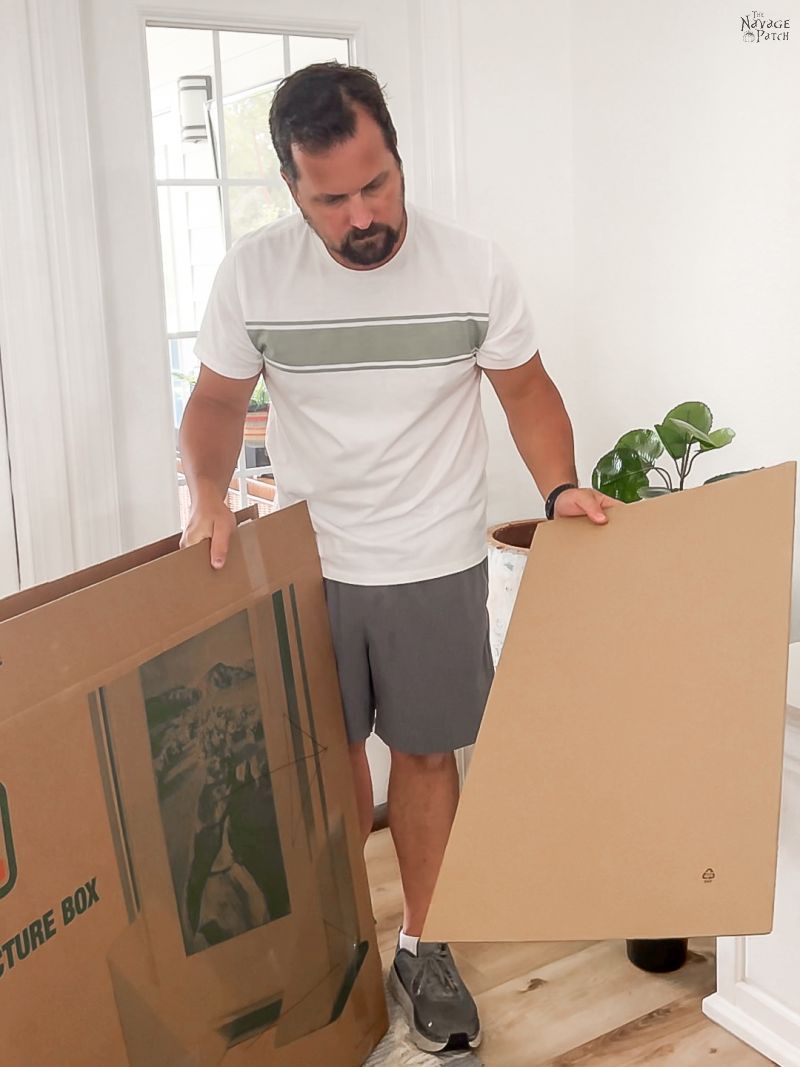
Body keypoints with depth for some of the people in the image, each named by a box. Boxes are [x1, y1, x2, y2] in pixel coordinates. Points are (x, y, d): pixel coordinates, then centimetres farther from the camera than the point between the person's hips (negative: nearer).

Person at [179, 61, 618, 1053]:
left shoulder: (472, 266, -12)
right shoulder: (252, 272, -11)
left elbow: (525, 387, 1)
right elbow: (217, 399, 1)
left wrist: (561, 488, -14)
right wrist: (207, 489, -17)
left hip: (436, 565, -1)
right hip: (308, 562, 1)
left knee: (426, 751, 9)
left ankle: (420, 945, 29)